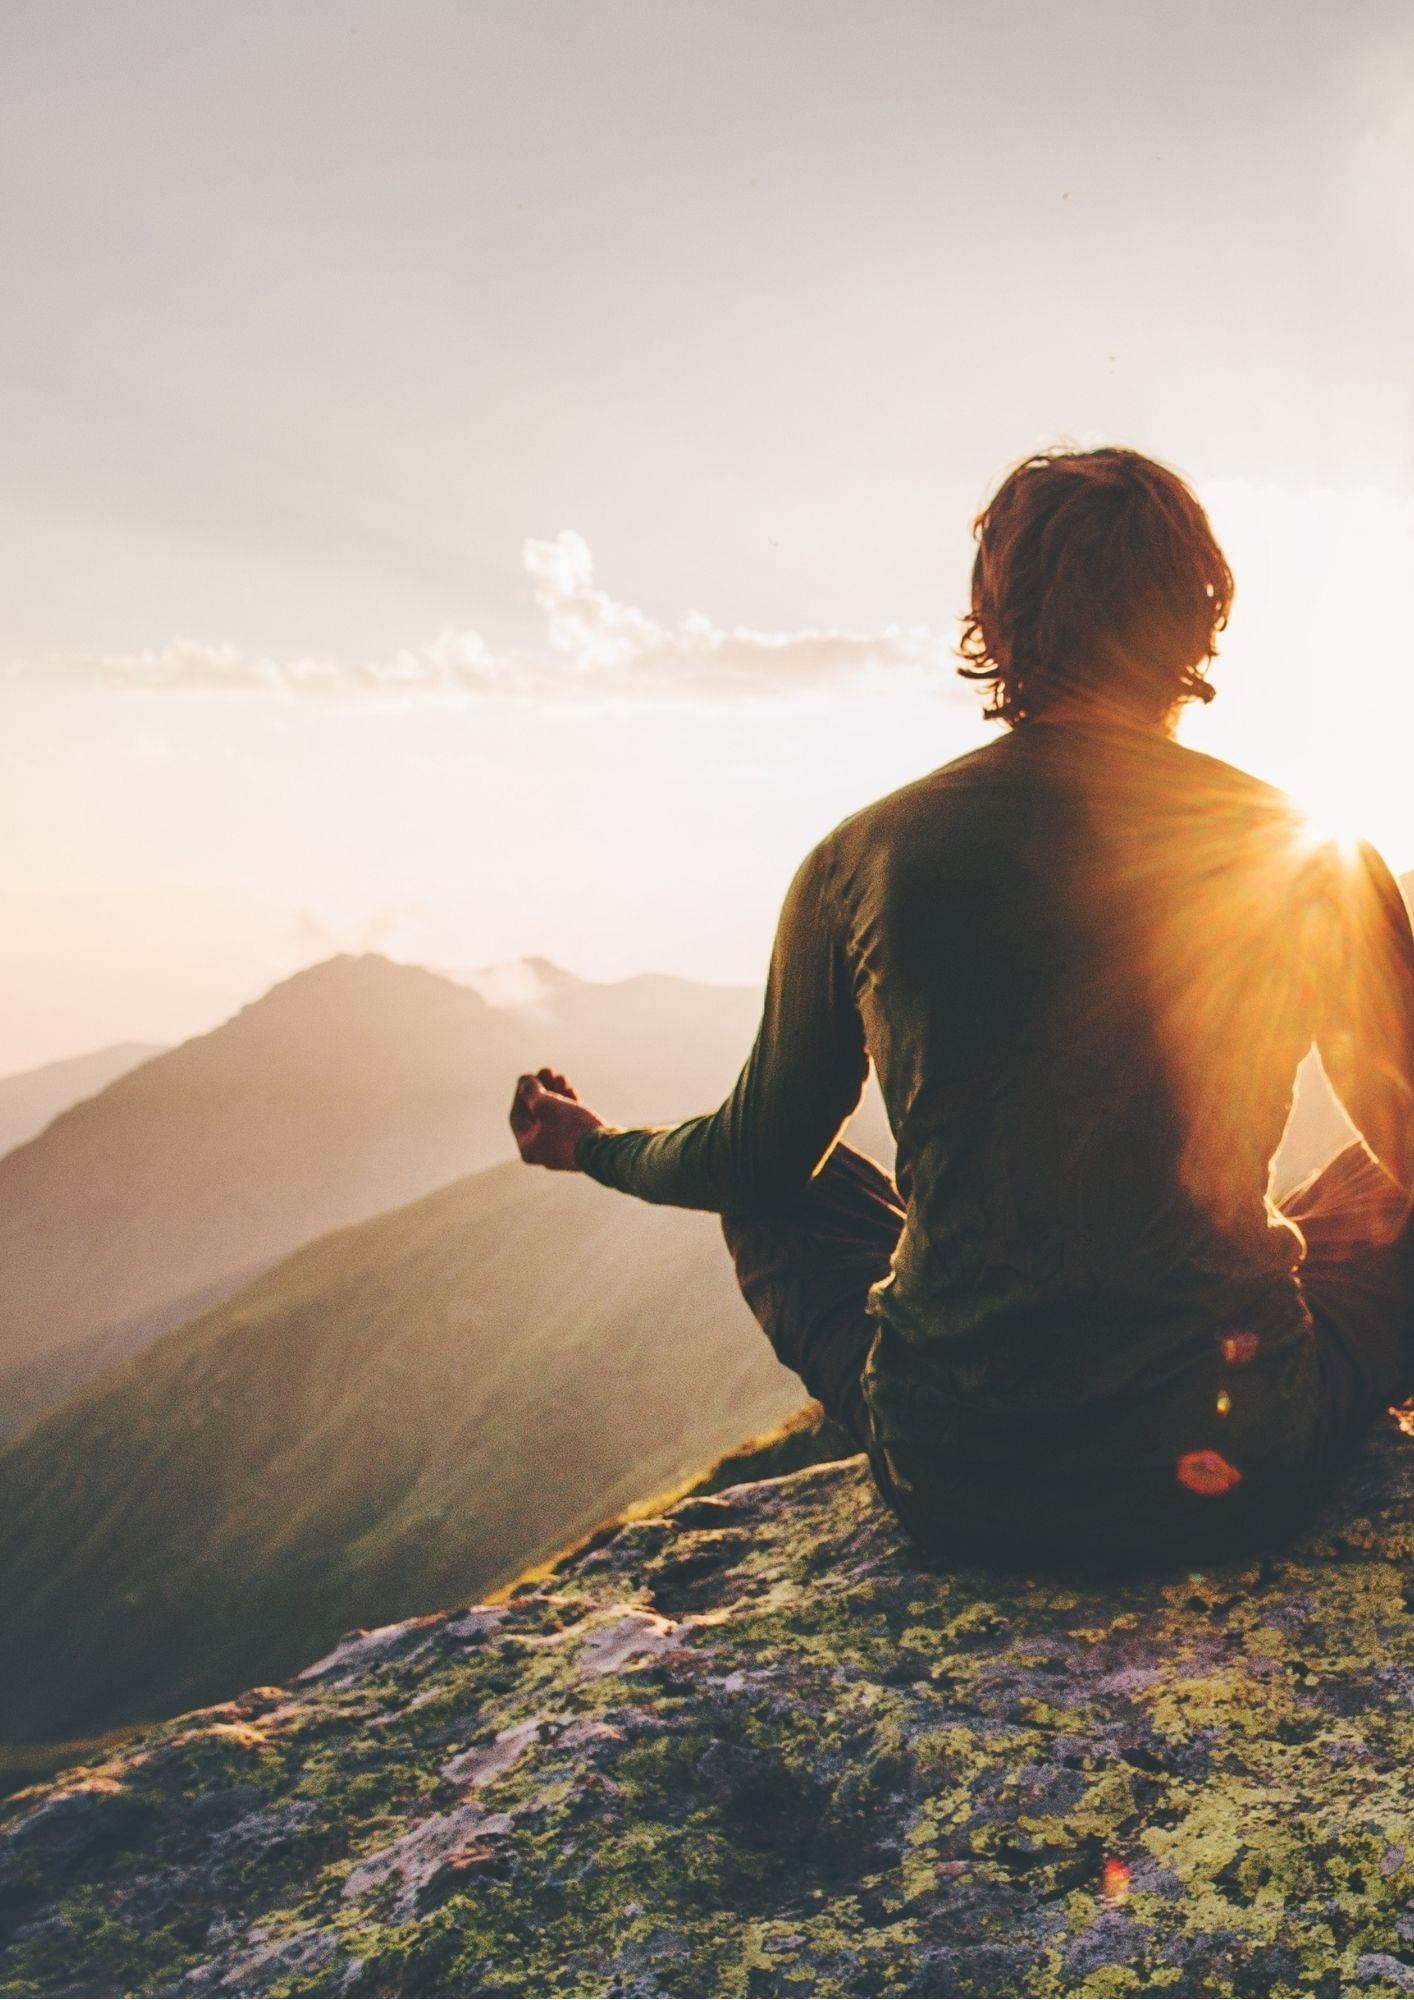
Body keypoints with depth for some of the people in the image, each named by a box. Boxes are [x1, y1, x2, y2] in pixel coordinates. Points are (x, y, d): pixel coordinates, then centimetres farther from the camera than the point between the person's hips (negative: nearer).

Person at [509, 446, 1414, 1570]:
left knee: (777, 1198, 27)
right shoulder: (1314, 861, -5)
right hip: (1239, 1478, -1)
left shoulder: (858, 863, -4)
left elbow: (758, 1163, 9)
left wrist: (588, 1144, 31)